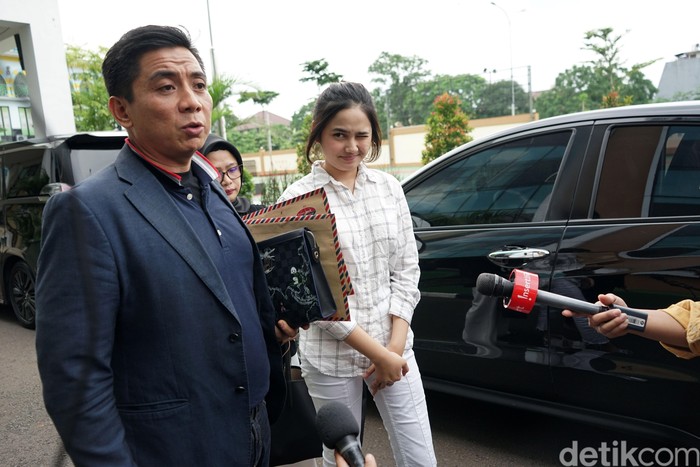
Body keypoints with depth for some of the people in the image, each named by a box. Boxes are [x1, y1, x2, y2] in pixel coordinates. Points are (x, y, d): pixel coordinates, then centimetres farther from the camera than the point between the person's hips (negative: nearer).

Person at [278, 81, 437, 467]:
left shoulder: (390, 188, 1)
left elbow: (406, 270, 3)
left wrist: (395, 344, -5)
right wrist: (378, 353, -12)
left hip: (394, 347, 4)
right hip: (331, 358, -3)